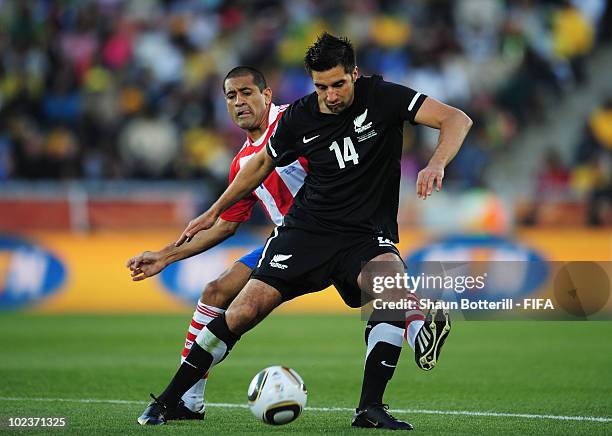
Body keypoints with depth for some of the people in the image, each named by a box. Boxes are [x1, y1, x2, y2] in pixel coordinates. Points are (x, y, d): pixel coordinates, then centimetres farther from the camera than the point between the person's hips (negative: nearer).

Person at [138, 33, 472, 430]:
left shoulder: (381, 97, -9)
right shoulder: (300, 118, -2)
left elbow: (457, 120, -15)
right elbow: (264, 163, 18)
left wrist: (436, 164, -34)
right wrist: (214, 211, 23)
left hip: (367, 235, -2)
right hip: (307, 229, 2)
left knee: (392, 279, -35)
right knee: (245, 310, -12)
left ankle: (370, 408, -32)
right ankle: (168, 400, 2)